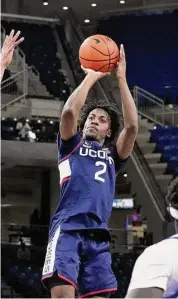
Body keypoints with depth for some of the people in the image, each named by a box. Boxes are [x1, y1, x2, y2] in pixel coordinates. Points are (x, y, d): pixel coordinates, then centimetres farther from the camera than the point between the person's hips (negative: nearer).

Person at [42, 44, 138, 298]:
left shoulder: (113, 155, 26)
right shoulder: (72, 145, 20)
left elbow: (132, 125, 10)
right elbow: (69, 112, 0)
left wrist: (121, 78, 9)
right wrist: (91, 76, 7)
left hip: (98, 234, 4)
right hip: (68, 228, -4)